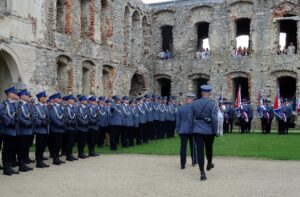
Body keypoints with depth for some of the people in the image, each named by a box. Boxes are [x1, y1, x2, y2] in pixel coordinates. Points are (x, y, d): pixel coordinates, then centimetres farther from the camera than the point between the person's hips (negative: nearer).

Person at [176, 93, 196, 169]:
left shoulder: (180, 108, 1)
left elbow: (177, 120, 5)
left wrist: (178, 130, 12)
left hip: (183, 130, 1)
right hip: (192, 129, -1)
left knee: (183, 147, 1)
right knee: (193, 146, 16)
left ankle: (182, 164, -1)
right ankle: (194, 161, 29)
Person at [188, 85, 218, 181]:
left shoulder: (194, 103, 1)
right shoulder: (213, 104, -10)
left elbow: (190, 118, 3)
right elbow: (214, 119, -14)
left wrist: (192, 129, 11)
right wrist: (215, 131, -4)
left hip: (197, 130, 1)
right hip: (209, 131, -1)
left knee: (199, 151, 1)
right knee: (209, 149, 20)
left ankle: (202, 172, -3)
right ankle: (209, 164, 43)